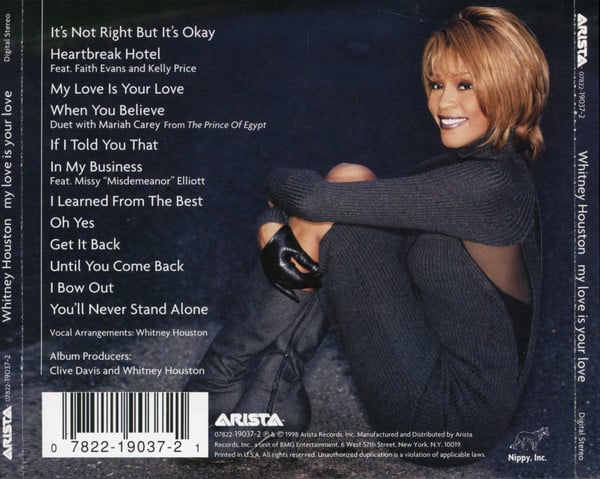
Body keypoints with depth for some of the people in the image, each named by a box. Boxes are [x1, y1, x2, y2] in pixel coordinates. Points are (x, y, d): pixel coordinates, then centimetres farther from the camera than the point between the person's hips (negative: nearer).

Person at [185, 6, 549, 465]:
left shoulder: (487, 185, -22)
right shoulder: (465, 168, 7)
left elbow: (314, 197, -24)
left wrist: (279, 180, -2)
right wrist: (279, 224, -16)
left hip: (451, 421, -9)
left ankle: (220, 387, -1)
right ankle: (271, 397, 2)